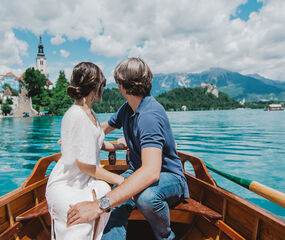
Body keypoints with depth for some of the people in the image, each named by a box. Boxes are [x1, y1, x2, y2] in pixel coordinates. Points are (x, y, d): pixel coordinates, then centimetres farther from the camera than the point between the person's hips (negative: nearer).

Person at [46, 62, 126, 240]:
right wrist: (118, 179, -12)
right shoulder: (76, 116, -22)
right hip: (66, 187, -8)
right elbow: (85, 164, -20)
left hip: (85, 181, 8)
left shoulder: (91, 114, 5)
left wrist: (122, 146, 15)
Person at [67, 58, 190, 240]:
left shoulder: (151, 115, -28)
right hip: (139, 172, 7)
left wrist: (100, 205, -44)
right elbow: (105, 128, 22)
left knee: (145, 196, -37)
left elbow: (151, 171, -41)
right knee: (118, 205, -23)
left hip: (169, 177, -6)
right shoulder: (127, 109, 3)